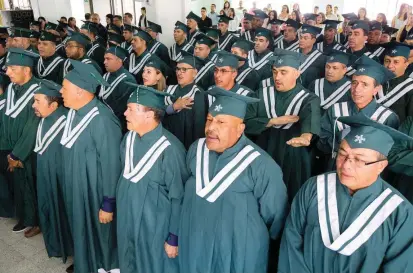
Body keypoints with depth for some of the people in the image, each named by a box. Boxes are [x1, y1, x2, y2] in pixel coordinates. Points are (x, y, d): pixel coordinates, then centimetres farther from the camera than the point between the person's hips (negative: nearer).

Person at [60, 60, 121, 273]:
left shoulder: (101, 120, -28)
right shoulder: (74, 112, -2)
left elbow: (111, 165, -23)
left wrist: (109, 204, -16)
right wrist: (69, 186, 16)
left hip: (96, 193, -7)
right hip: (76, 188, 8)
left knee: (99, 232, 14)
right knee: (82, 232, 23)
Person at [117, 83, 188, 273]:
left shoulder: (169, 149, -26)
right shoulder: (129, 138, -4)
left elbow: (178, 197, -20)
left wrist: (174, 237, -13)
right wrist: (111, 205, 17)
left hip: (155, 229, -6)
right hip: (127, 222, 7)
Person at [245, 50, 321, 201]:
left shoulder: (309, 99, -7)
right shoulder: (262, 94, 1)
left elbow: (311, 121, -29)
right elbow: (247, 124, -5)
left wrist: (306, 136, -51)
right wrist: (274, 121, -18)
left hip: (293, 162, -2)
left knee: (291, 200, 9)